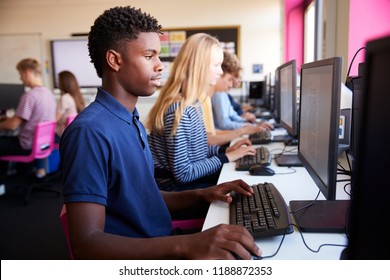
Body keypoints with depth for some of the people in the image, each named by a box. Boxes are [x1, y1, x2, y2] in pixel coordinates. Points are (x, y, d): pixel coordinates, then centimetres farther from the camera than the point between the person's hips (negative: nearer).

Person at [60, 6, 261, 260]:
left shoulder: (133, 122, 8)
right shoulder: (90, 131, -20)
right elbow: (86, 242, -26)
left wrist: (201, 195, 0)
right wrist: (185, 245, -35)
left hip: (162, 250, 8)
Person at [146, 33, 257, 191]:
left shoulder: (192, 103, 4)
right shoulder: (178, 110, -25)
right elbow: (182, 173, -23)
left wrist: (224, 150, 2)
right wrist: (225, 158, -15)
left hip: (192, 179, 8)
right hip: (177, 187, -8)